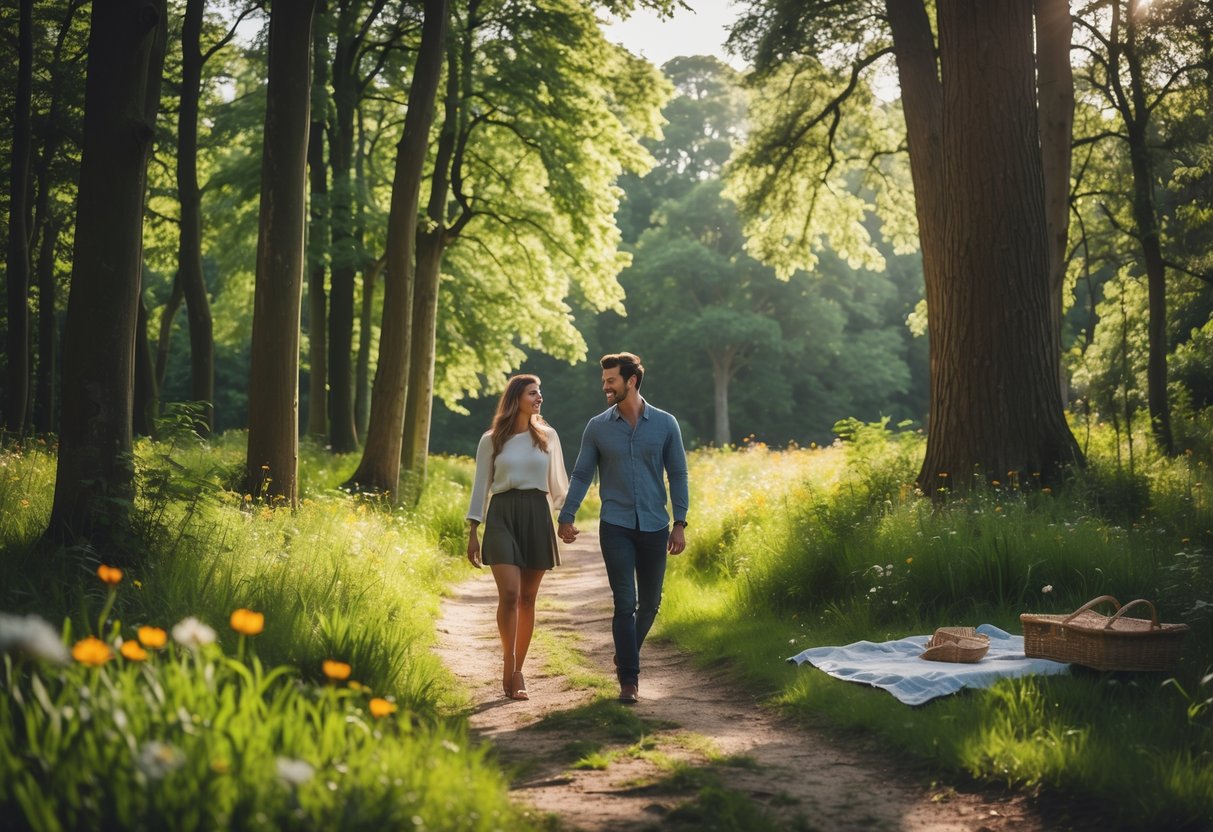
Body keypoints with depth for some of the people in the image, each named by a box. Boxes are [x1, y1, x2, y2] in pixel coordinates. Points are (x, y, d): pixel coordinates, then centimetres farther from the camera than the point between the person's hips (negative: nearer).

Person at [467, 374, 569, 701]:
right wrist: (472, 532, 2)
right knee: (509, 593, -16)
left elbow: (557, 482, 18)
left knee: (527, 598, 3)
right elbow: (481, 486, 6)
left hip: (537, 516, 2)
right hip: (502, 516, -2)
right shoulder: (491, 440, 5)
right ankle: (509, 663, -1)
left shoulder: (547, 436, 10)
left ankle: (516, 670, 14)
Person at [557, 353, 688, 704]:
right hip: (615, 527, -1)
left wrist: (680, 524, -2)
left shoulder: (665, 424, 1)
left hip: (654, 527, 1)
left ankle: (626, 659, 34)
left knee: (649, 603, 10)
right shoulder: (598, 427, 3)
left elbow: (678, 475, 4)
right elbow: (581, 474, 6)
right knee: (625, 603, -6)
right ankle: (628, 679, 2)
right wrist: (566, 517, -3)